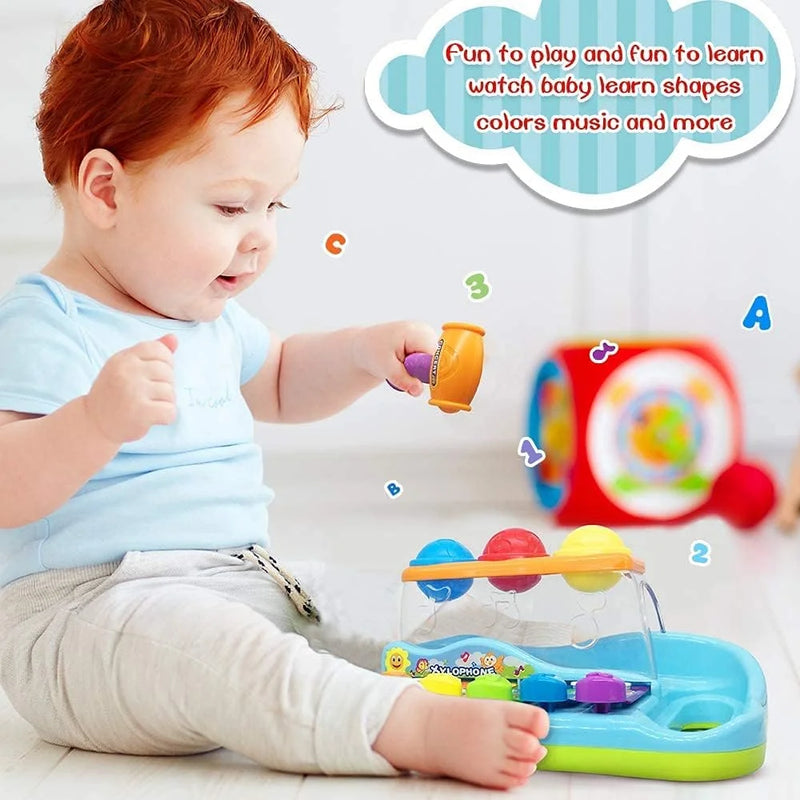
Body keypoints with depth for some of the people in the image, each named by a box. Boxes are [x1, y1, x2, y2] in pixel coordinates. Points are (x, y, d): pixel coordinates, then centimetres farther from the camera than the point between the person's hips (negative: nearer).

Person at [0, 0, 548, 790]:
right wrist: (98, 418, -42)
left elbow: (275, 383, 33)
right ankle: (418, 727, -47)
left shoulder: (206, 315, 14)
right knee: (202, 642, -37)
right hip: (86, 616, -10)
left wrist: (364, 352, 15)